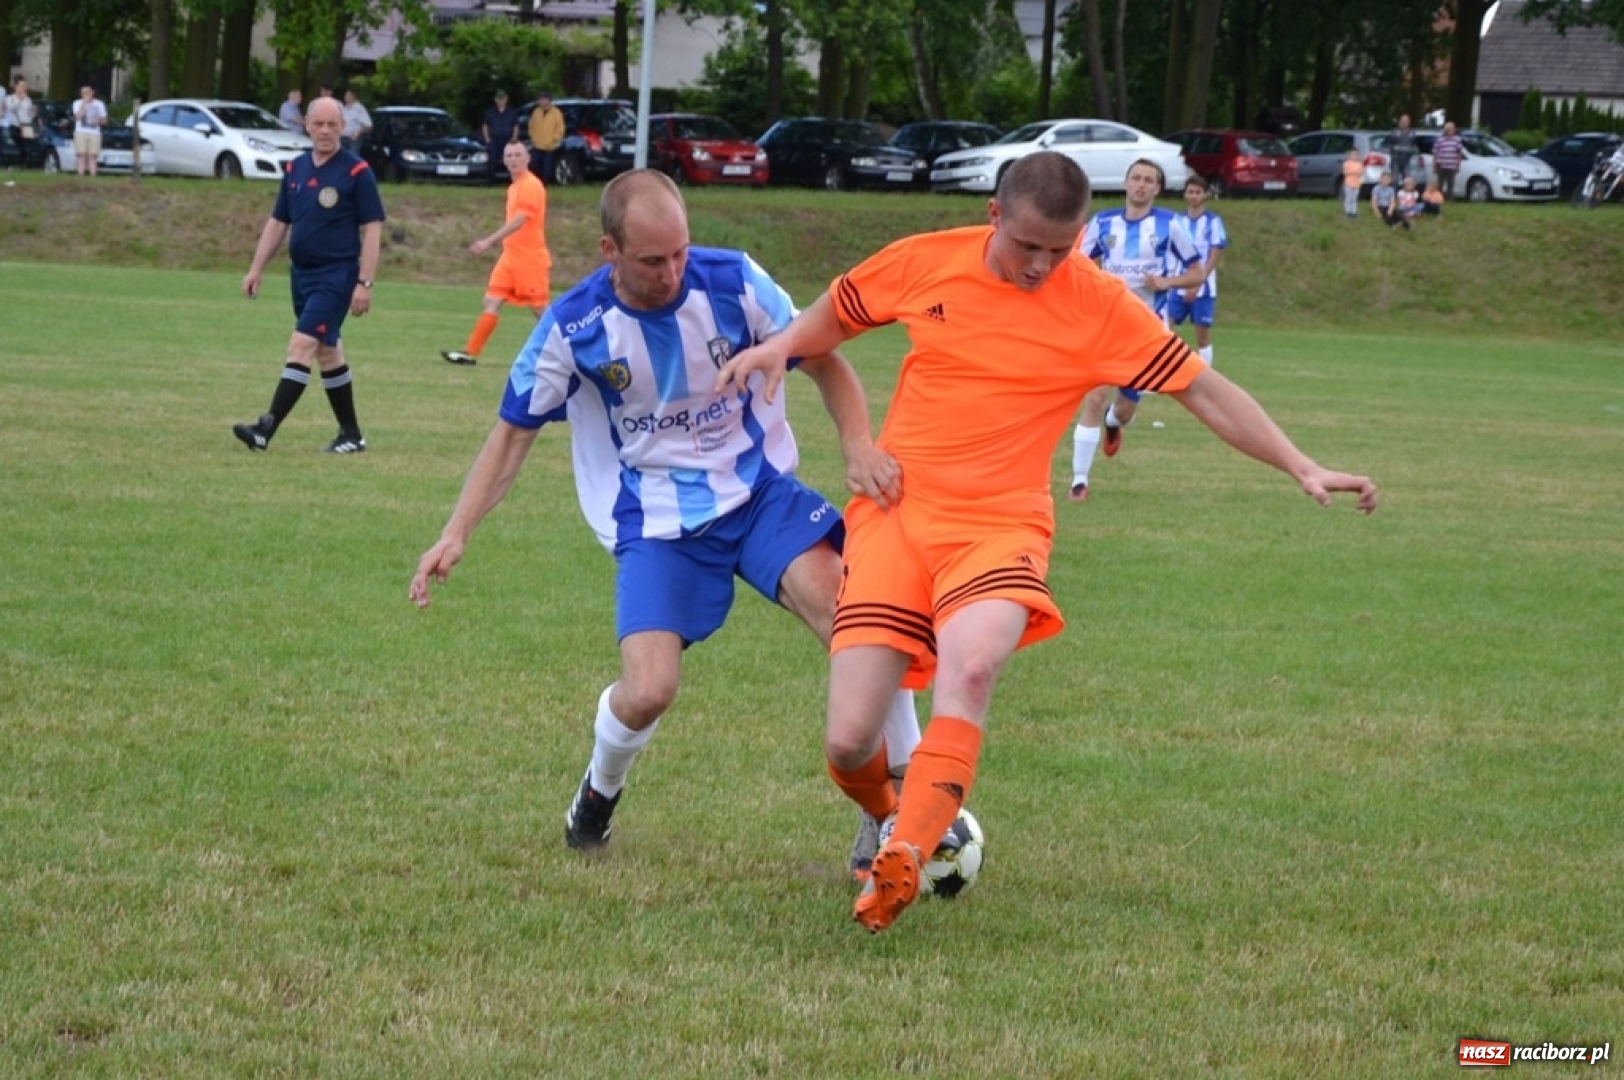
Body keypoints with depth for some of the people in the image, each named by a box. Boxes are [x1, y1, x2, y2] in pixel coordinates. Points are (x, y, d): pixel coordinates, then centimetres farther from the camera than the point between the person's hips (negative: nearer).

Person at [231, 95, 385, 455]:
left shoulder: (356, 172, -9)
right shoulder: (295, 169, 9)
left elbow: (372, 229, -10)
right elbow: (277, 222, 17)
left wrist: (364, 283, -16)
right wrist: (256, 269, 11)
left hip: (336, 276, -7)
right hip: (302, 274, 7)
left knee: (301, 347, -15)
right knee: (327, 352, 12)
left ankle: (266, 430, -20)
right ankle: (351, 435, 21)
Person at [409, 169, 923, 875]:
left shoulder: (733, 283, -13)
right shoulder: (573, 327, -13)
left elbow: (824, 363, -2)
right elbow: (513, 432, -1)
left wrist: (860, 446, -21)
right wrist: (457, 534, -10)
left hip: (759, 490, 1)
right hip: (655, 520, -1)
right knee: (647, 692, -18)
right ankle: (600, 792, 19)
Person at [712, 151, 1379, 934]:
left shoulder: (1100, 306, -4)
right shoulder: (923, 263, 1)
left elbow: (1204, 391, 0)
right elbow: (834, 317, 20)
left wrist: (1303, 470, -6)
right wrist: (781, 345, 0)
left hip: (999, 524, -1)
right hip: (894, 512, 2)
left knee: (971, 666, -35)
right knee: (849, 743, -9)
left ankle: (902, 859, -37)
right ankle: (888, 818, 27)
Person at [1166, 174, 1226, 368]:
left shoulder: (1213, 222, -3)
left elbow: (1213, 259, -8)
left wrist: (1196, 284, -17)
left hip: (1202, 289, -4)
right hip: (1178, 288, 4)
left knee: (1203, 336, 0)